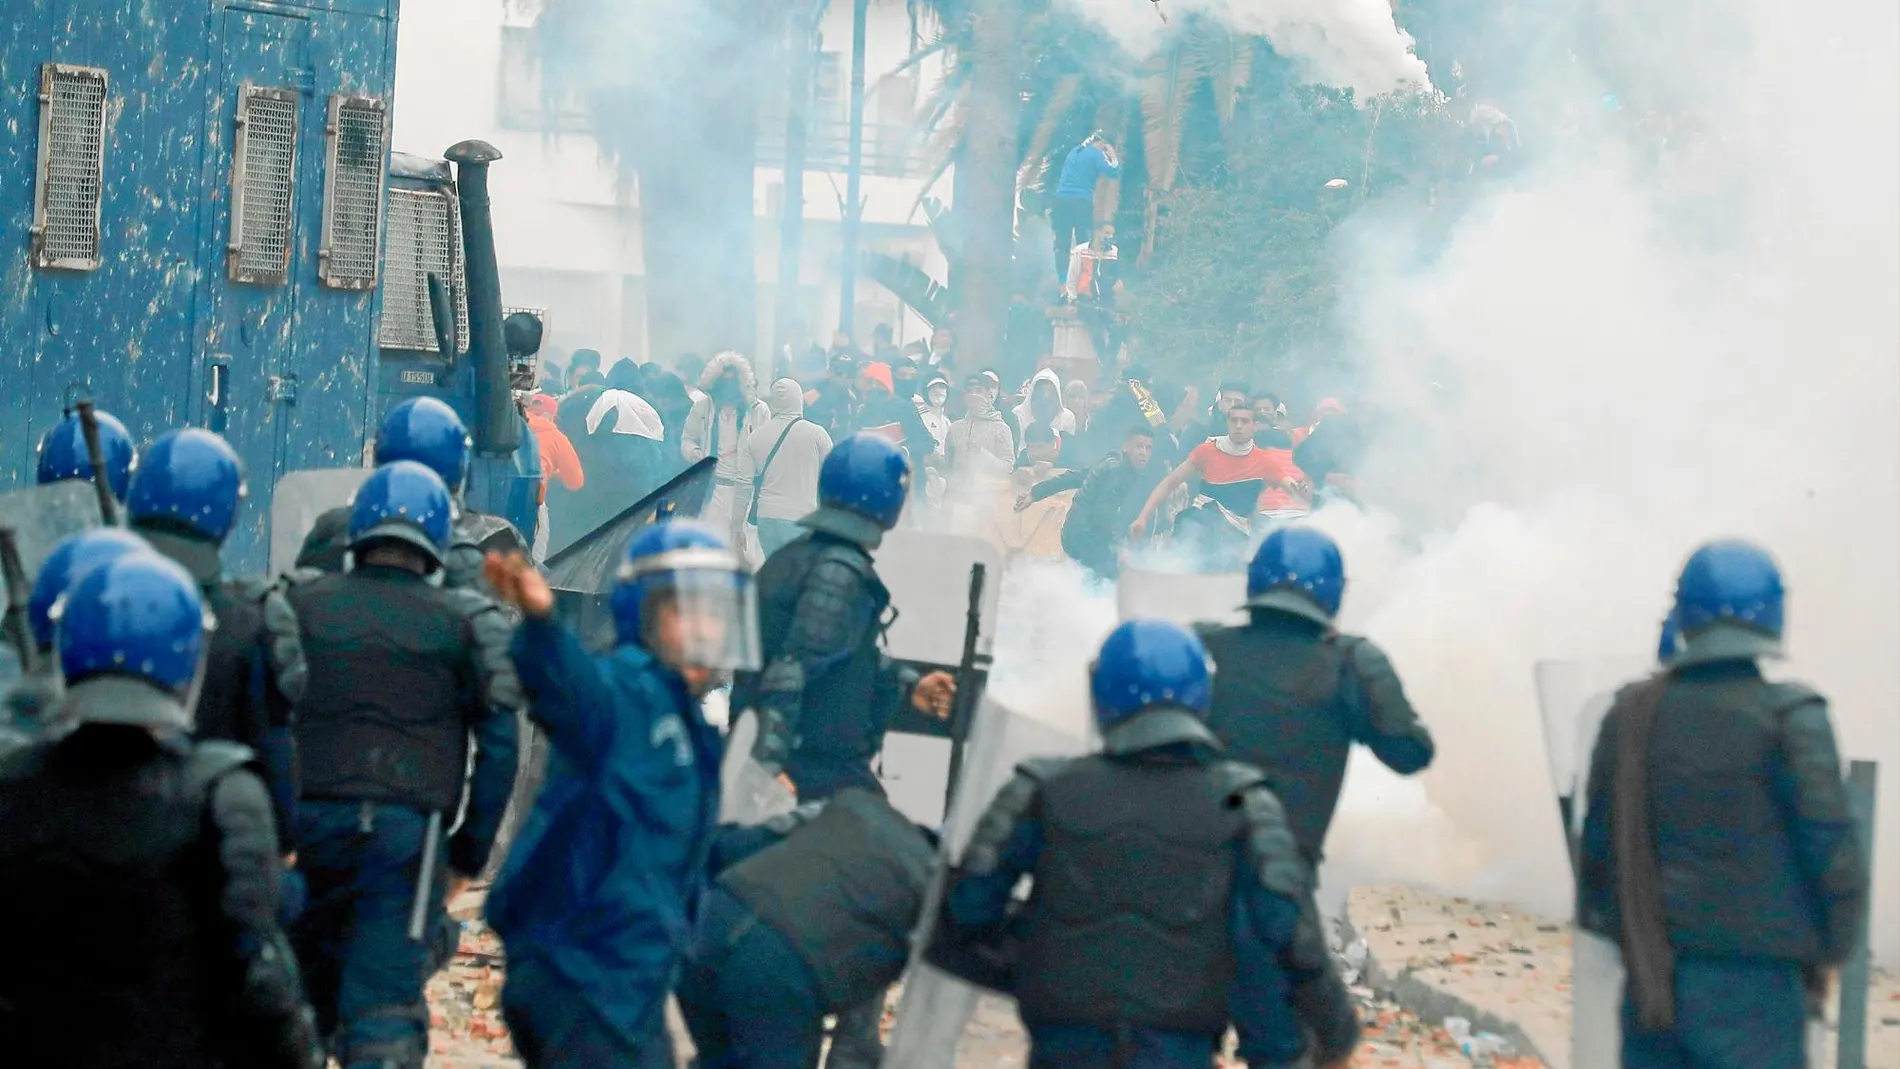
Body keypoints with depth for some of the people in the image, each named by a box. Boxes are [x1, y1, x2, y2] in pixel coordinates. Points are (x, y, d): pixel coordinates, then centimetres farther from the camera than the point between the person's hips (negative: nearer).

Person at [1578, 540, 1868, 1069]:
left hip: (1653, 981, 5)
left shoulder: (1632, 714, 5)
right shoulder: (1789, 719, -10)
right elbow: (1833, 853, -12)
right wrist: (1827, 950, 4)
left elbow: (1598, 844, 8)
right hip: (1750, 985, -5)